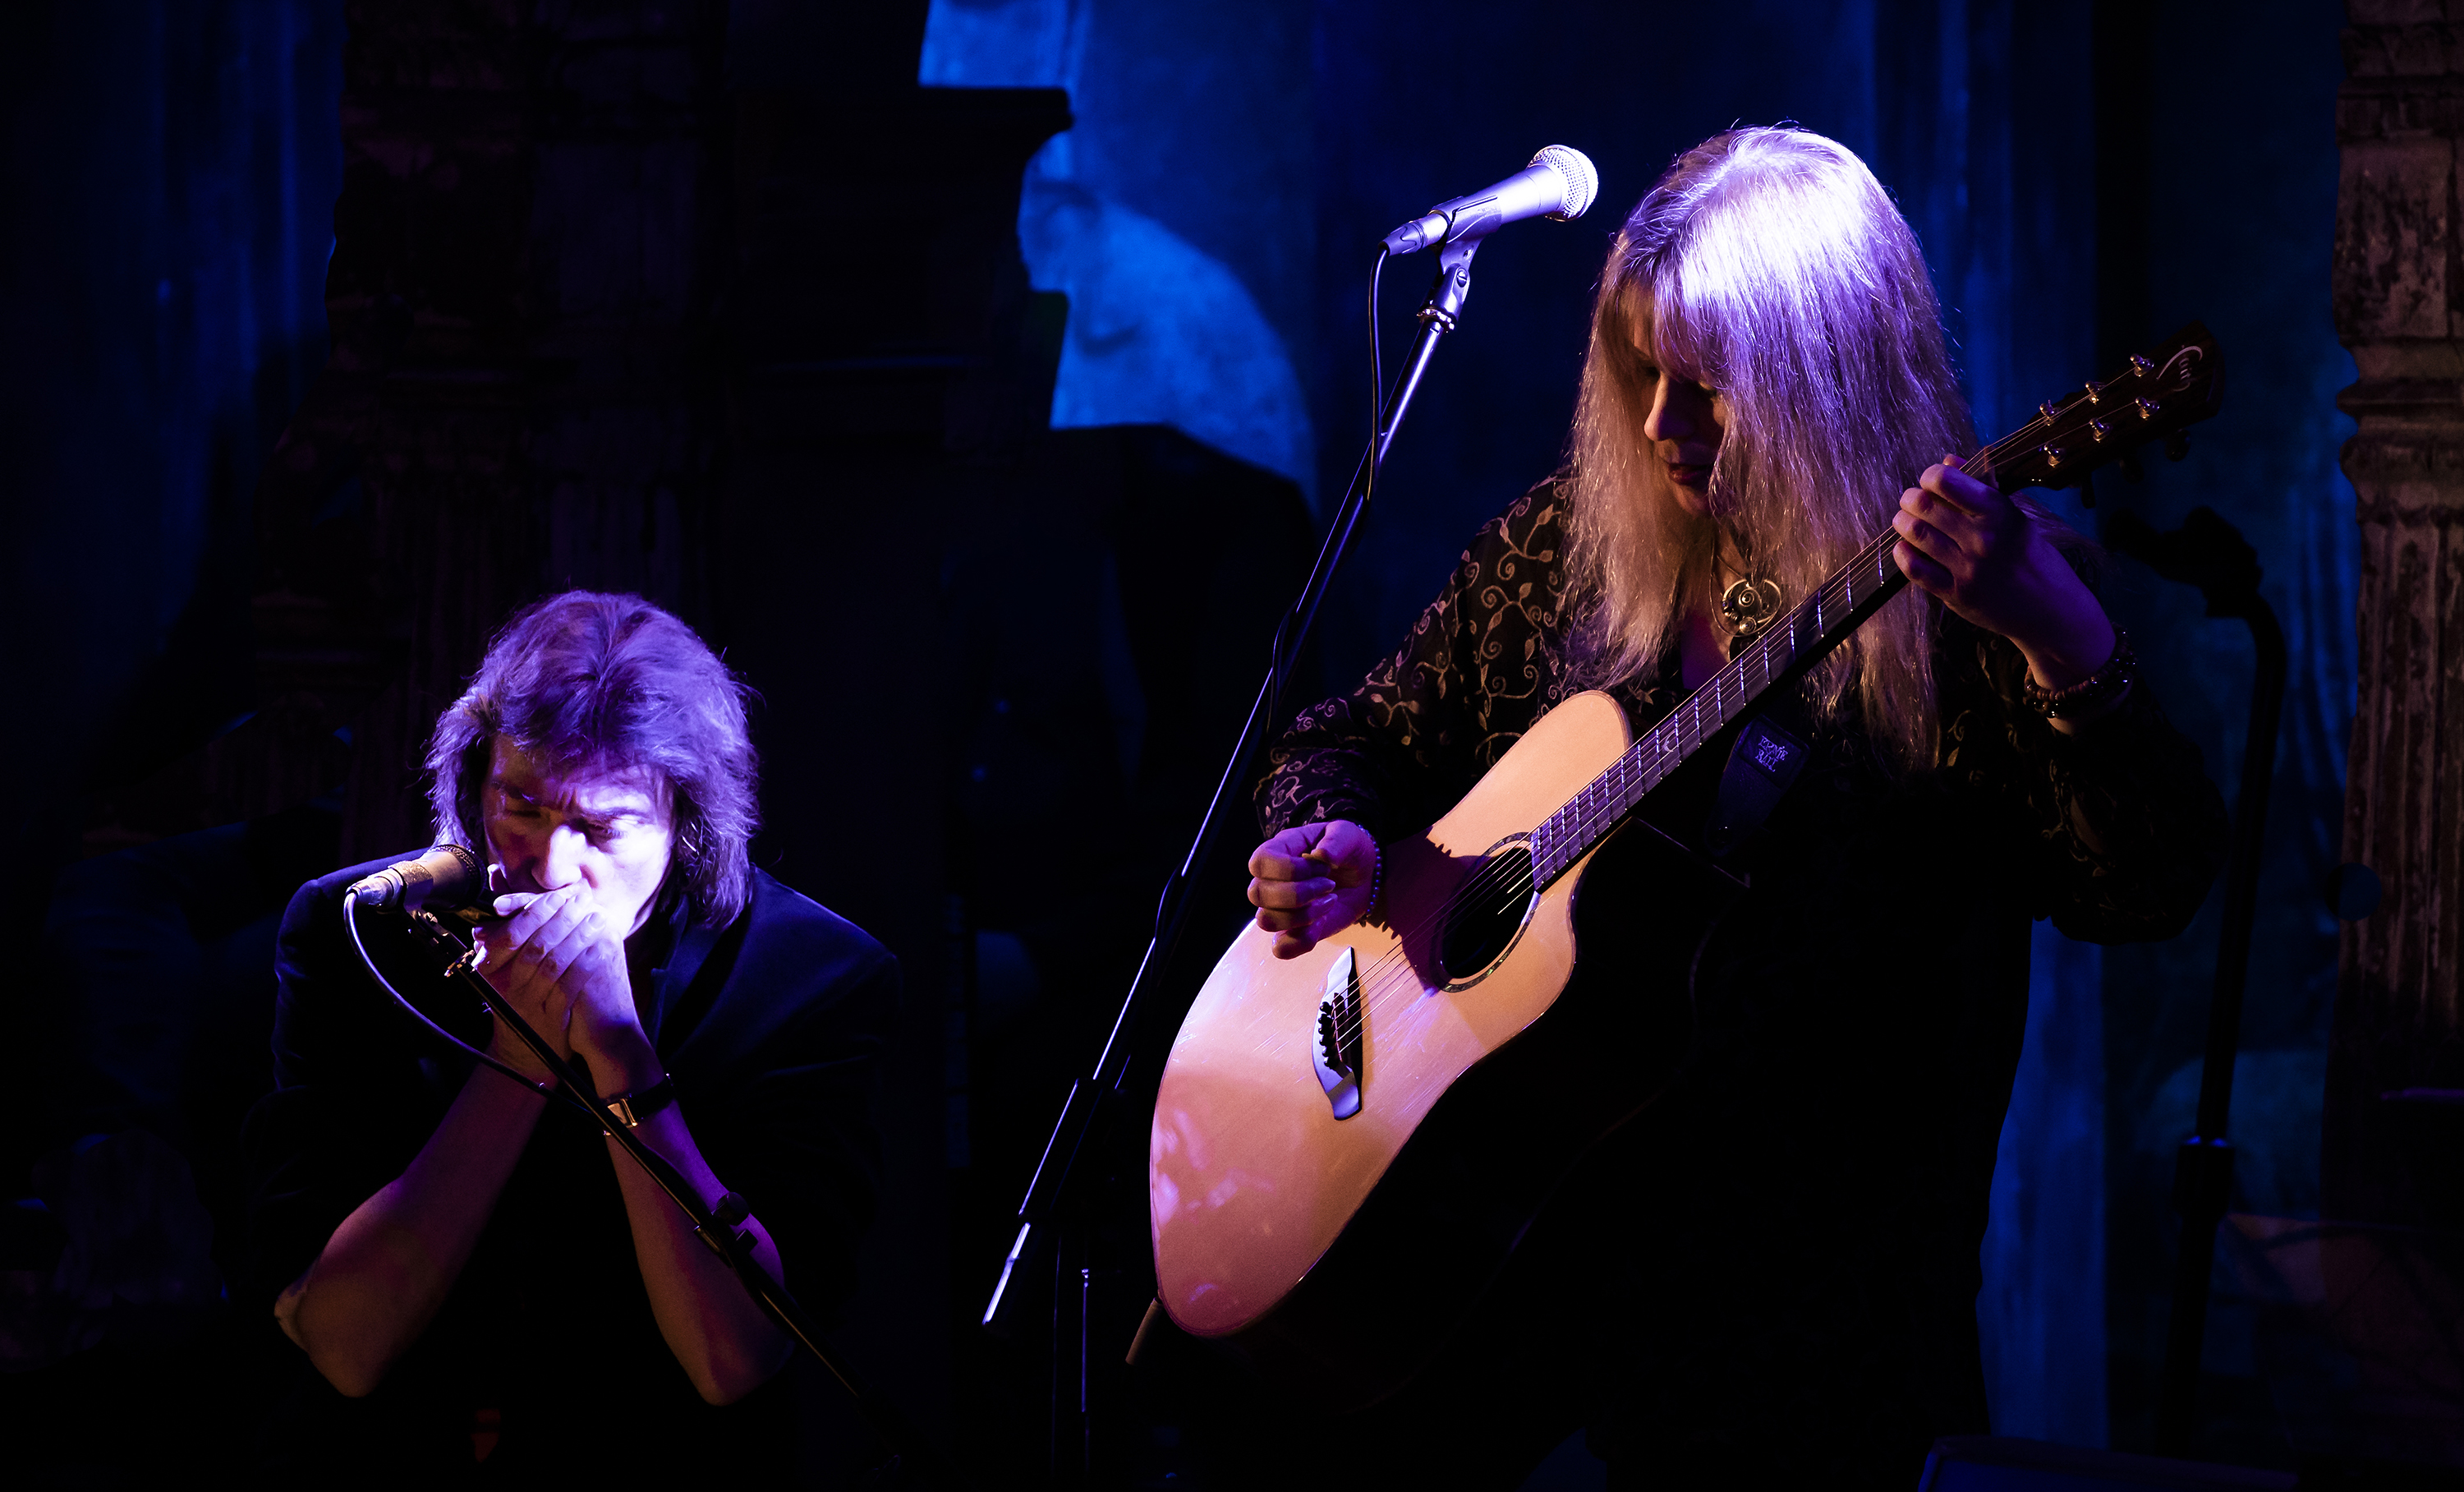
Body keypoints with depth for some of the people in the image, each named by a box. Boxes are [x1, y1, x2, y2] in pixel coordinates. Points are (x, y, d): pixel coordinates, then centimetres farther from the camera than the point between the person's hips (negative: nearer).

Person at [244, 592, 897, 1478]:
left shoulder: (817, 977, -6)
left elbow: (734, 1363, -16)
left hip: (672, 1467, 0)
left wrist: (620, 1049, -20)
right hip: (388, 1457, 0)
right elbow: (347, 1349, -12)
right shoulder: (349, 932, -3)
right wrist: (519, 1057, -17)